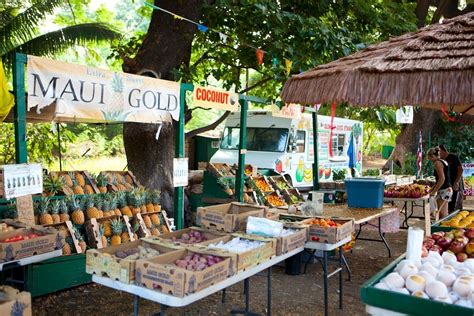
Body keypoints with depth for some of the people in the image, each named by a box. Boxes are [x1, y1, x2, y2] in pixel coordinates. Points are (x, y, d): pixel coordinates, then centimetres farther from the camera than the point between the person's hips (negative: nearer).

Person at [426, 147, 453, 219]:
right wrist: (432, 189, 20)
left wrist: (434, 191, -16)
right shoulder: (443, 162, 18)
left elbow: (442, 179, -20)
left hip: (443, 190, -10)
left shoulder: (437, 163, -11)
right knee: (444, 214, 11)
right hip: (448, 189, 10)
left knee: (442, 214, -9)